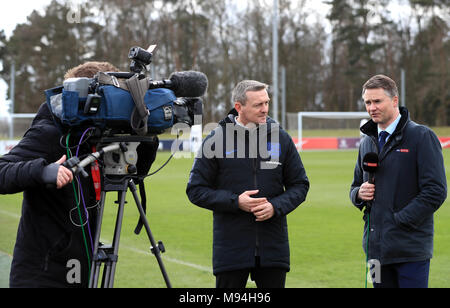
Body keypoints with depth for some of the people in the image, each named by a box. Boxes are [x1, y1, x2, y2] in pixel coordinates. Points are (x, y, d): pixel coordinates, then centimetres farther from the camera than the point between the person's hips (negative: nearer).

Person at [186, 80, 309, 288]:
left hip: (274, 247, 2)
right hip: (231, 247, -2)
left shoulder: (281, 138, 5)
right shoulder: (216, 140, -3)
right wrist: (235, 202, -13)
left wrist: (276, 206, -9)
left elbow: (299, 185, 10)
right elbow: (196, 190, 0)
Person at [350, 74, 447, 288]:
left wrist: (400, 220, -14)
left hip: (411, 248, -6)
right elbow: (356, 186, 24)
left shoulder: (421, 136, -5)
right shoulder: (367, 143, 15)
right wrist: (359, 193, 0)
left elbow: (436, 191, -11)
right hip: (376, 247, 6)